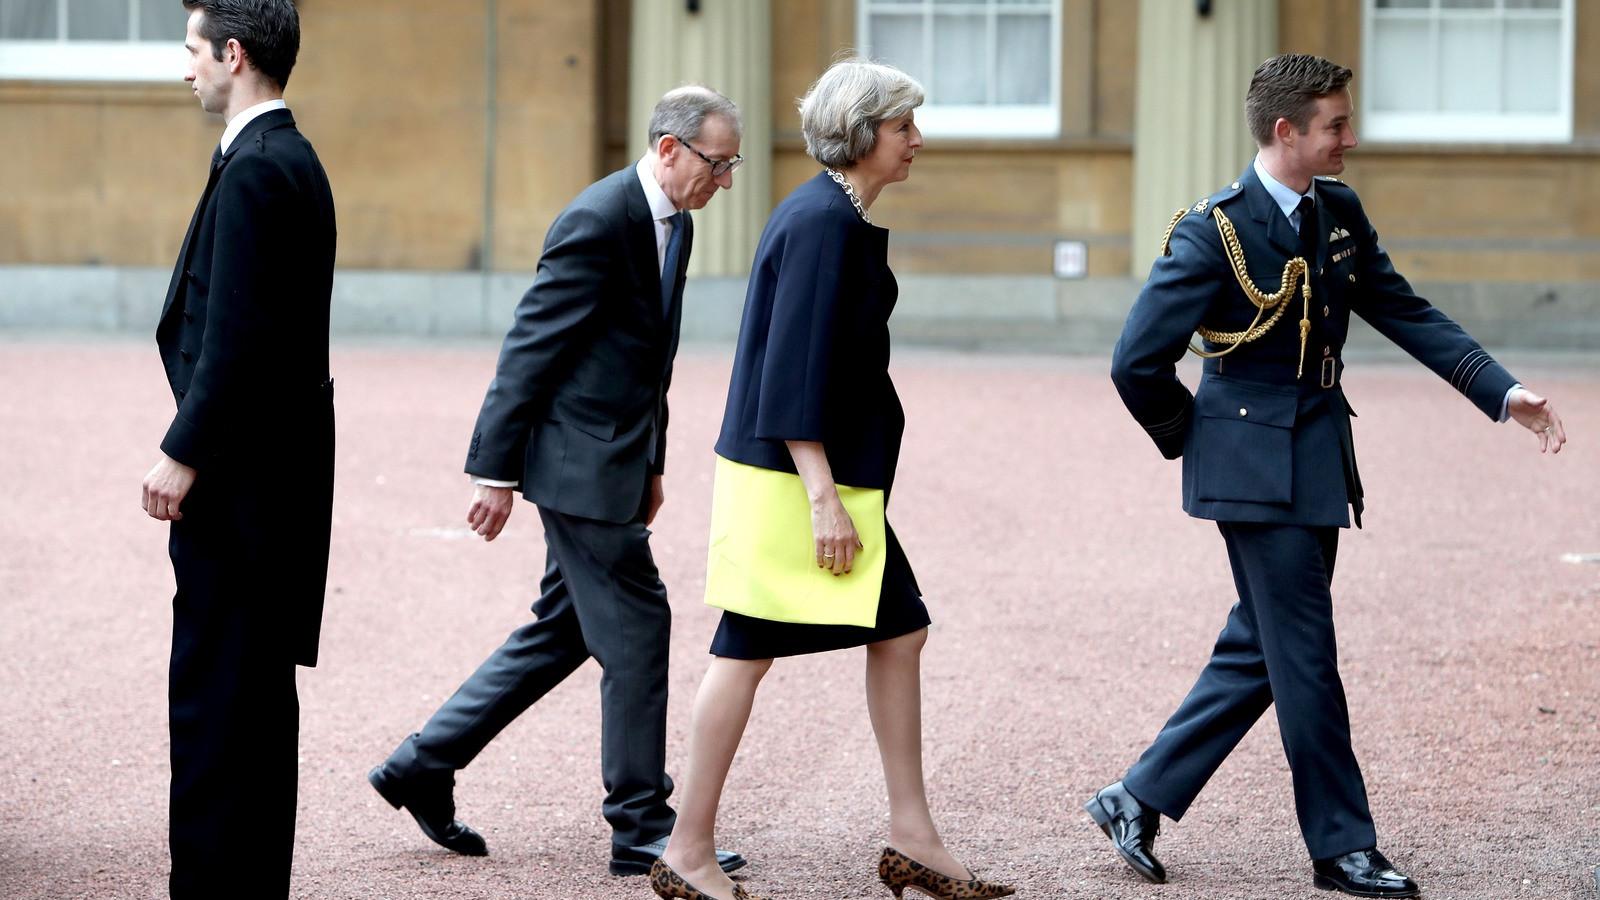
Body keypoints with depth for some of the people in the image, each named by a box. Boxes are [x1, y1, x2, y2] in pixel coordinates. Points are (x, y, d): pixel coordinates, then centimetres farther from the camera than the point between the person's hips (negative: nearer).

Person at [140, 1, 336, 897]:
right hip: (277, 469, 10)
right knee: (257, 692, 14)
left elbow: (235, 336, -22)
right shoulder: (293, 159, 15)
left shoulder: (254, 170, -16)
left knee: (212, 695, -7)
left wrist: (183, 454, -18)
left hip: (240, 478, -10)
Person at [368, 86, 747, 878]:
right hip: (578, 462, -10)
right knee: (634, 627, -5)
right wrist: (495, 470, -18)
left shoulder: (673, 226, 12)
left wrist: (651, 463, 21)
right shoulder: (598, 222, -18)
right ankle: (641, 827, 4)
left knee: (564, 631, 14)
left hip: (611, 463, 10)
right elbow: (531, 346, -18)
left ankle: (423, 765, 22)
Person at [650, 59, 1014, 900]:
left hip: (834, 467, 10)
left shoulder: (834, 215, 13)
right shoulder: (822, 222, -17)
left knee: (898, 633, 10)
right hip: (795, 473, -10)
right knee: (748, 648, -3)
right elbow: (796, 372, -22)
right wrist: (824, 499, -23)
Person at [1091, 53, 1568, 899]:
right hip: (1257, 470, -8)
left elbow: (1406, 313, 11)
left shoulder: (1339, 213, 7)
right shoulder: (1215, 232, -16)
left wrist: (1504, 393, 2)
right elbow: (1137, 362, -16)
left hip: (1318, 463, 8)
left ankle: (1138, 799, 21)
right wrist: (1190, 440, -3)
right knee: (1305, 659, -2)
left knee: (1259, 654, 12)